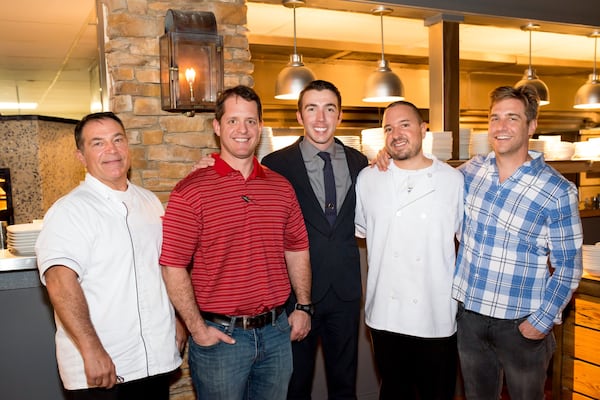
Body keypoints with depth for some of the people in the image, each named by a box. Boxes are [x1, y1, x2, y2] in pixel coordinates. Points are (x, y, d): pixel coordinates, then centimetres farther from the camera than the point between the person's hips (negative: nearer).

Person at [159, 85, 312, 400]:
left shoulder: (281, 186, 5)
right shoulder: (191, 191, -10)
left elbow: (297, 250, 12)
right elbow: (172, 266, -12)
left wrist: (303, 307, 8)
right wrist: (197, 328, -13)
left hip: (277, 330, 4)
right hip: (220, 335, -4)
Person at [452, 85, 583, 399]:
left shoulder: (558, 192, -12)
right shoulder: (471, 171, -1)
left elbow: (568, 266, -7)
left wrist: (543, 320, -11)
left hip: (521, 324, -3)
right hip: (469, 314, 4)